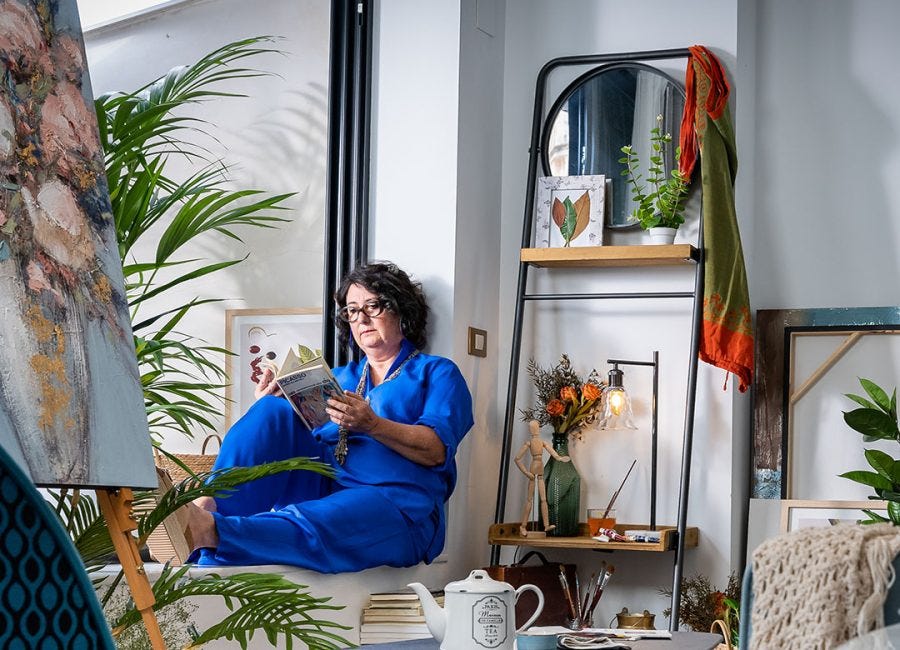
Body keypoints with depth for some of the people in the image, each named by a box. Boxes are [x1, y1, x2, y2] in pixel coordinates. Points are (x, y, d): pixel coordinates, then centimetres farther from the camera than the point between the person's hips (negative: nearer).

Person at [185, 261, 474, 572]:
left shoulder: (437, 372, 15)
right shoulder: (339, 378, 31)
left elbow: (437, 450, -4)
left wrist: (372, 425, -19)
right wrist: (271, 409, -1)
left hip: (395, 503, -5)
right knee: (275, 412, -17)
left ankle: (212, 530, -61)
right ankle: (213, 506, -37)